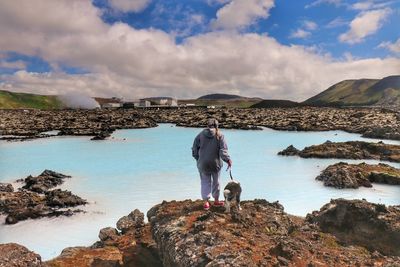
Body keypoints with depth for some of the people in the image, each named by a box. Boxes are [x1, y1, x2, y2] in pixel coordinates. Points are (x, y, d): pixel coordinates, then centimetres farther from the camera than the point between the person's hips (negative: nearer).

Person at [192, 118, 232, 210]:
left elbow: (194, 149, 0)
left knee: (205, 182, 12)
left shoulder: (201, 134, -3)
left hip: (203, 163, 1)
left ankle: (206, 202, 7)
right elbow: (223, 150, -14)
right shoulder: (219, 135, -7)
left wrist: (198, 159, 11)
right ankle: (216, 200, 28)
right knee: (216, 182, 16)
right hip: (215, 163, 0)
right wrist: (228, 160, -10)